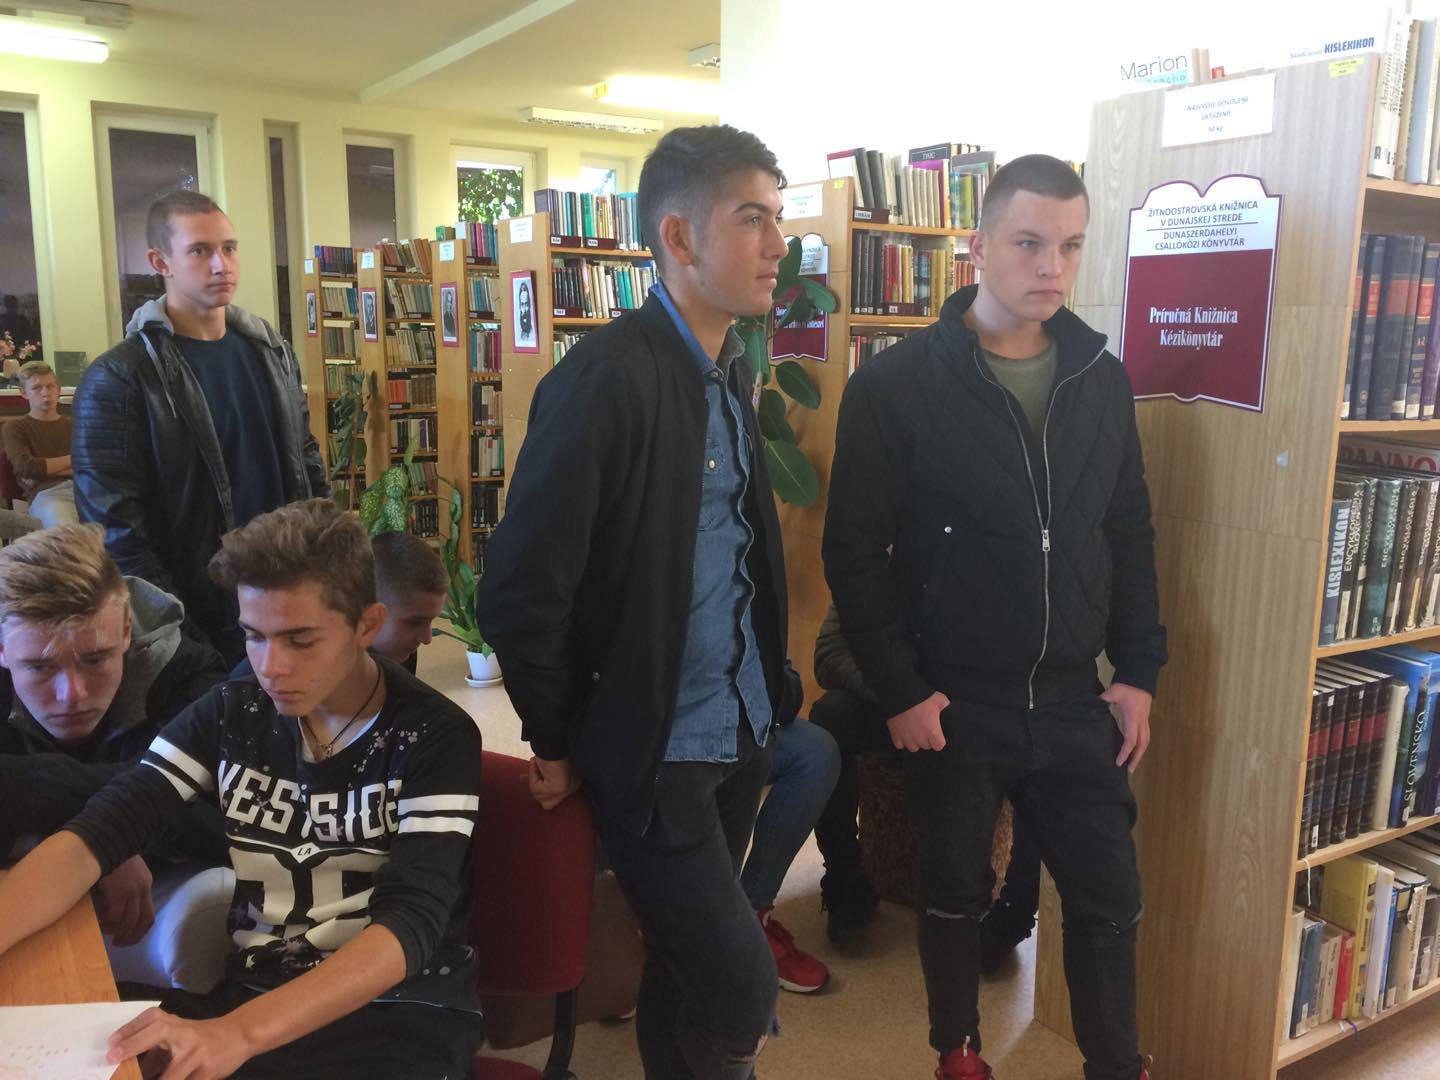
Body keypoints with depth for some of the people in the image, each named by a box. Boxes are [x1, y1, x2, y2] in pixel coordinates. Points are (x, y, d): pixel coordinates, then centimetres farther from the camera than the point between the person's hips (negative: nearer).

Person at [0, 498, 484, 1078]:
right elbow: (92, 835, -7)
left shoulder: (436, 739, -13)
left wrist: (239, 1033, -35)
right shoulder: (229, 716, 1)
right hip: (250, 992, 5)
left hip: (406, 1016, -4)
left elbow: (411, 922, -22)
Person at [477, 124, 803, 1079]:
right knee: (743, 993, 0)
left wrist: (774, 685, 11)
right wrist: (556, 746, -8)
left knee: (684, 967, 21)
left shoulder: (730, 371, 7)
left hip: (740, 737, 7)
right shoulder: (607, 381, -20)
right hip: (652, 753, -7)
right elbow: (522, 592, -19)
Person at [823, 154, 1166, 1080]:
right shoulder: (897, 385, -10)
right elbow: (854, 552, -10)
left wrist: (1138, 671, 4)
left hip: (1075, 702, 4)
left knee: (1110, 897, 12)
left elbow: (1131, 537, 10)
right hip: (954, 705, -3)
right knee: (955, 894, 15)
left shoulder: (1103, 381, 5)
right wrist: (898, 689, -12)